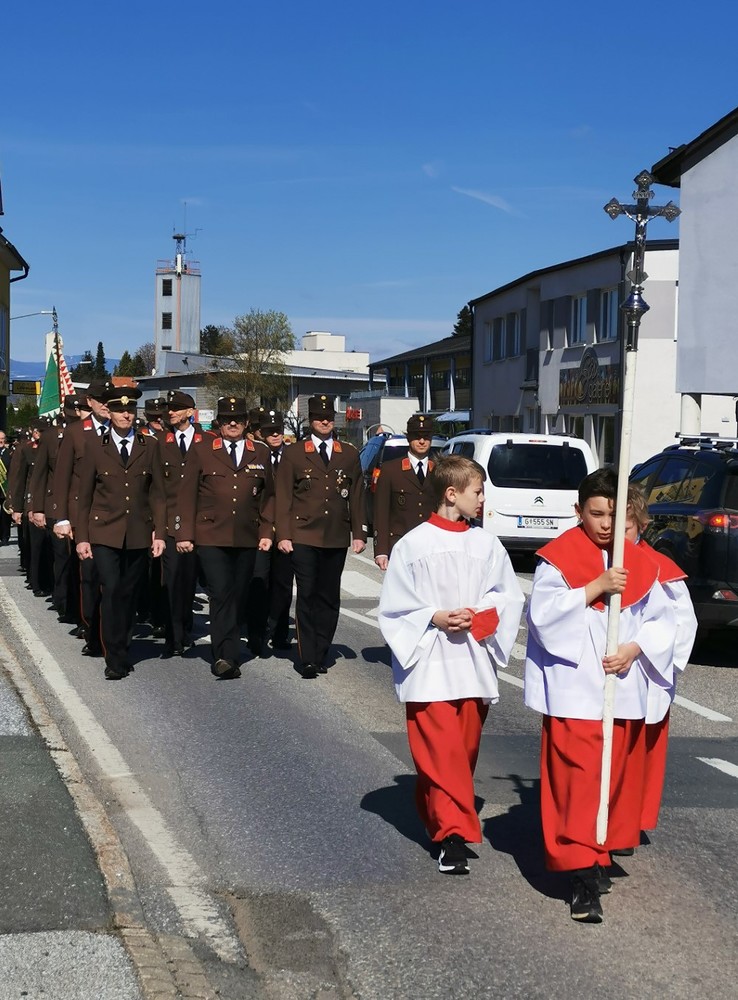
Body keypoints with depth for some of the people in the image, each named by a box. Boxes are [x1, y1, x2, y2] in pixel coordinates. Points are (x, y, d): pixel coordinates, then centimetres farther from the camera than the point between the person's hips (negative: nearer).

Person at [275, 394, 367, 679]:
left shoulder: (349, 455, 11)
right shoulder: (294, 454, 5)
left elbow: (357, 497, 12)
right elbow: (283, 497, 2)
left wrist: (359, 534, 5)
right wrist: (283, 535, -5)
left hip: (337, 538, 3)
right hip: (303, 537, -3)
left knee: (329, 598, 6)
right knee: (307, 596, -6)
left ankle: (320, 655, 15)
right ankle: (307, 659, -4)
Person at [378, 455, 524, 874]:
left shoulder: (486, 545, 4)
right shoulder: (413, 545, -5)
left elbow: (509, 596, 6)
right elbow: (395, 606, -1)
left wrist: (478, 618, -11)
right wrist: (435, 618, -14)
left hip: (473, 663, 4)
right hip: (430, 665, -4)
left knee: (465, 751, 12)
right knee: (441, 753, -7)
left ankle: (436, 813, 30)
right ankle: (453, 834, -4)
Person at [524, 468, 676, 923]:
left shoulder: (639, 563, 8)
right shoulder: (558, 558, -4)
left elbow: (662, 619, 8)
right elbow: (543, 612, -15)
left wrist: (634, 648, -9)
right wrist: (595, 588, -19)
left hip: (624, 689, 5)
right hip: (574, 687, -4)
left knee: (618, 775, 12)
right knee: (577, 777, -9)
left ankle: (600, 856, 28)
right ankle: (584, 875, -7)